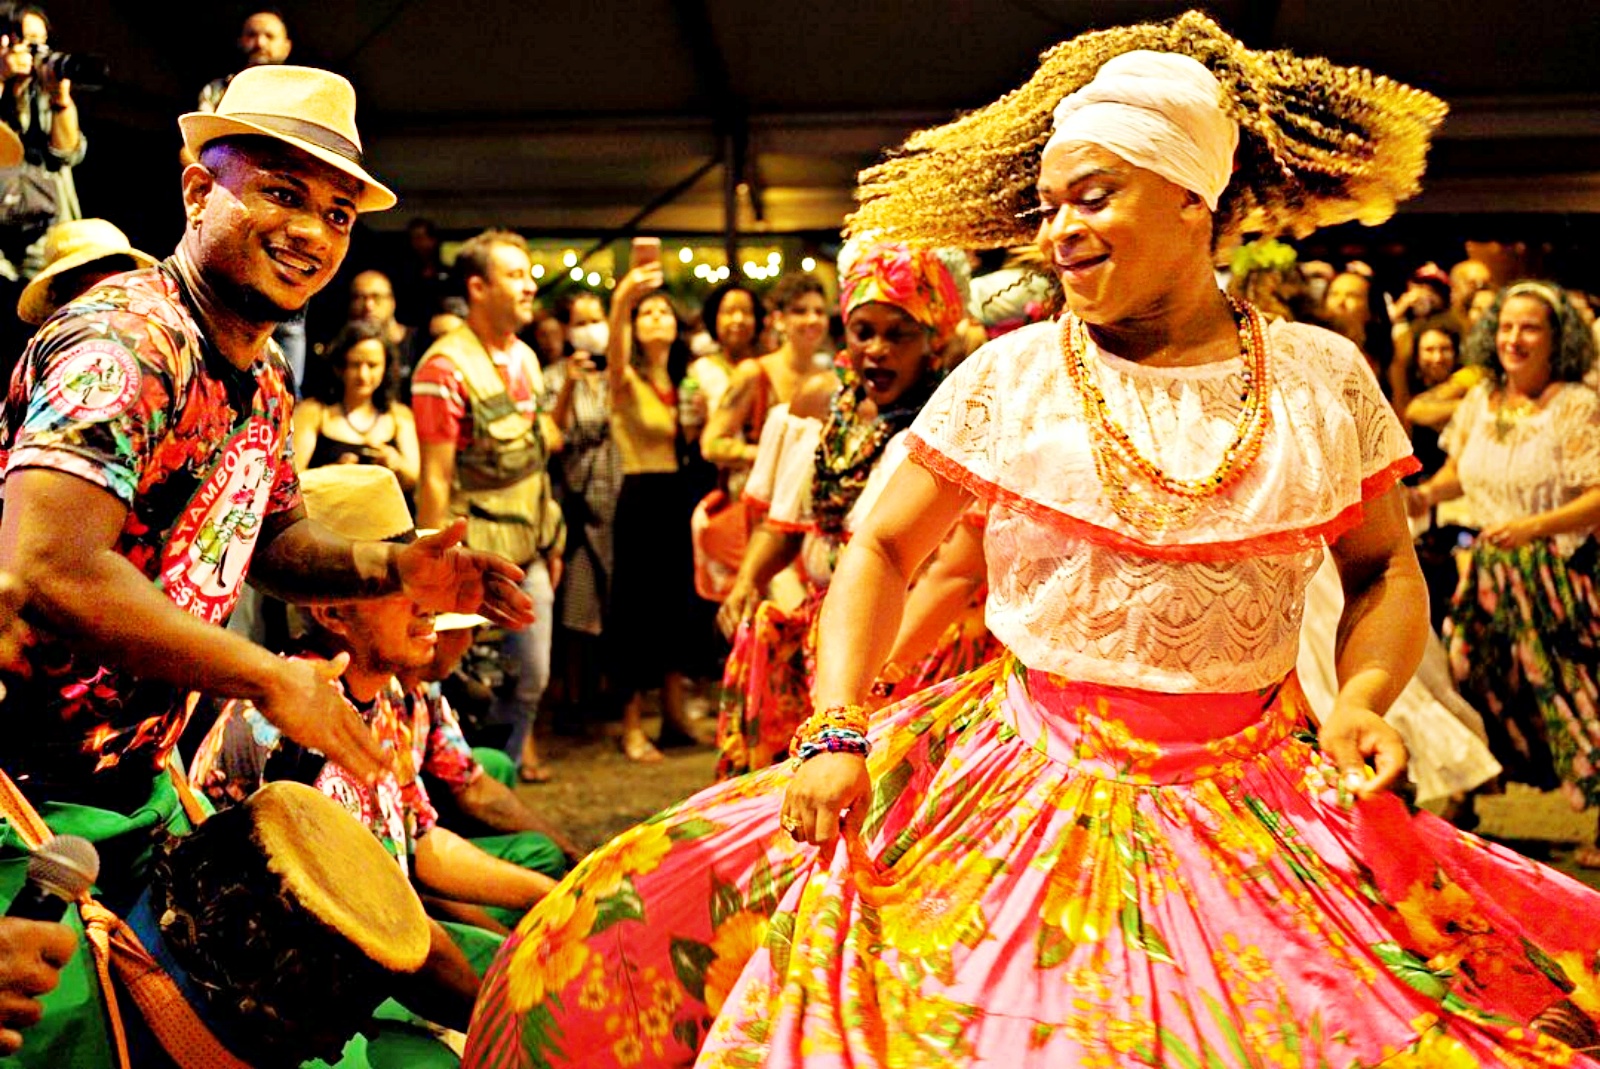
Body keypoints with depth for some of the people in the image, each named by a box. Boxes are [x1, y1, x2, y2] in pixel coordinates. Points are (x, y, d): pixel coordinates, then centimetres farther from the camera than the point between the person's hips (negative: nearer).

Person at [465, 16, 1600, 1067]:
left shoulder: (1327, 378, 3)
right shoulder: (1008, 376, 0)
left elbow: (1386, 570, 11)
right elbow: (881, 550, 3)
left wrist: (1362, 700, -9)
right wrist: (837, 732, -11)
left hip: (1251, 804, 1)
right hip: (1020, 782, 0)